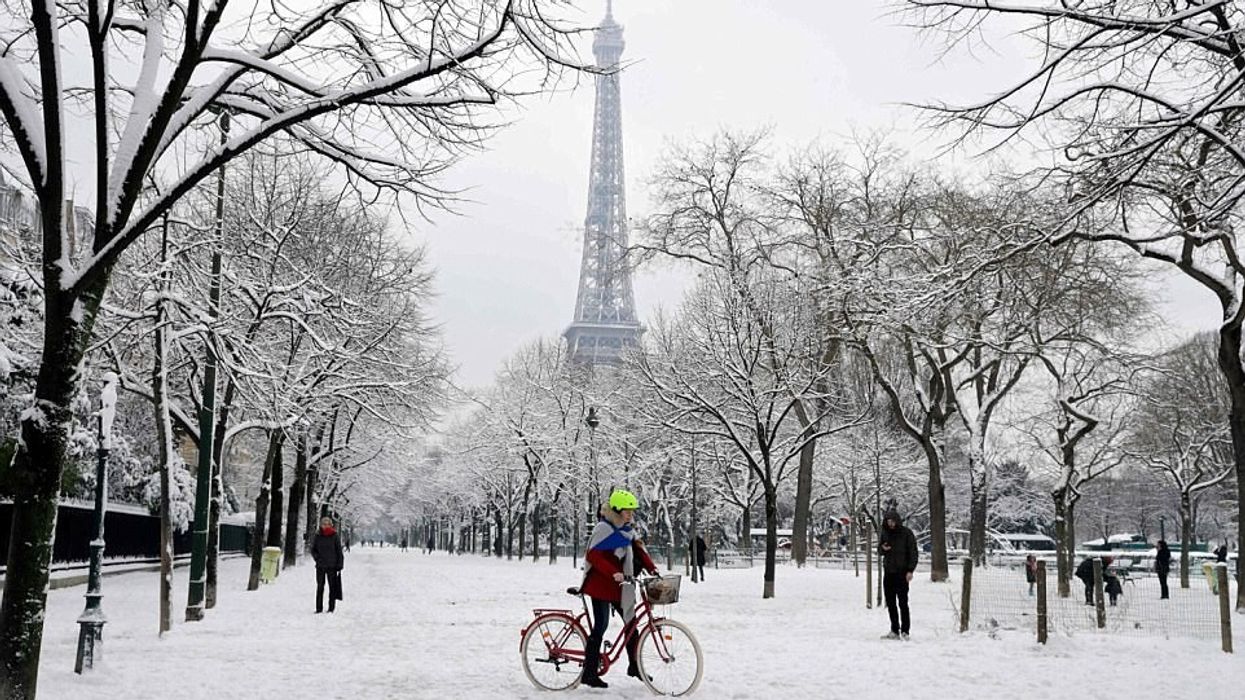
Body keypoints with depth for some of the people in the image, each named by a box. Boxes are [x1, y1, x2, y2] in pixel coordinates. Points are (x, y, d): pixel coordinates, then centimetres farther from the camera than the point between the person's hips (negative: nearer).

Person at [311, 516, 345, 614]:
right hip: (320, 566, 2)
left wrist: (339, 565, -6)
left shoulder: (335, 536, -2)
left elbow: (339, 551, -1)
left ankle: (331, 608, 8)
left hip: (332, 566, -2)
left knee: (332, 587, 2)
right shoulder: (318, 536, 5)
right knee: (320, 587, 6)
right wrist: (317, 557, -4)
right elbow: (313, 549, 14)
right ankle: (319, 608, 12)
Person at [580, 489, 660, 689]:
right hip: (600, 583, -8)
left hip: (619, 585, 8)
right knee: (601, 625, -7)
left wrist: (652, 569, -7)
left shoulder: (628, 530, 10)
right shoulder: (603, 528, -15)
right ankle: (589, 673, 0)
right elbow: (593, 555, -23)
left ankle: (634, 665, 23)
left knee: (630, 622, 8)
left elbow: (639, 550, 9)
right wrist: (614, 573, -33)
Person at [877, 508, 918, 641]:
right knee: (890, 603, 6)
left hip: (902, 573, -5)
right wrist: (883, 549, -6)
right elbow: (879, 552, 18)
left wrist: (910, 570, -11)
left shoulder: (906, 533, -3)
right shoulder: (884, 533, 10)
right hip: (888, 572, 5)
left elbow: (913, 552, -2)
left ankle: (905, 631, -2)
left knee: (903, 603, -6)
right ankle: (894, 631, 12)